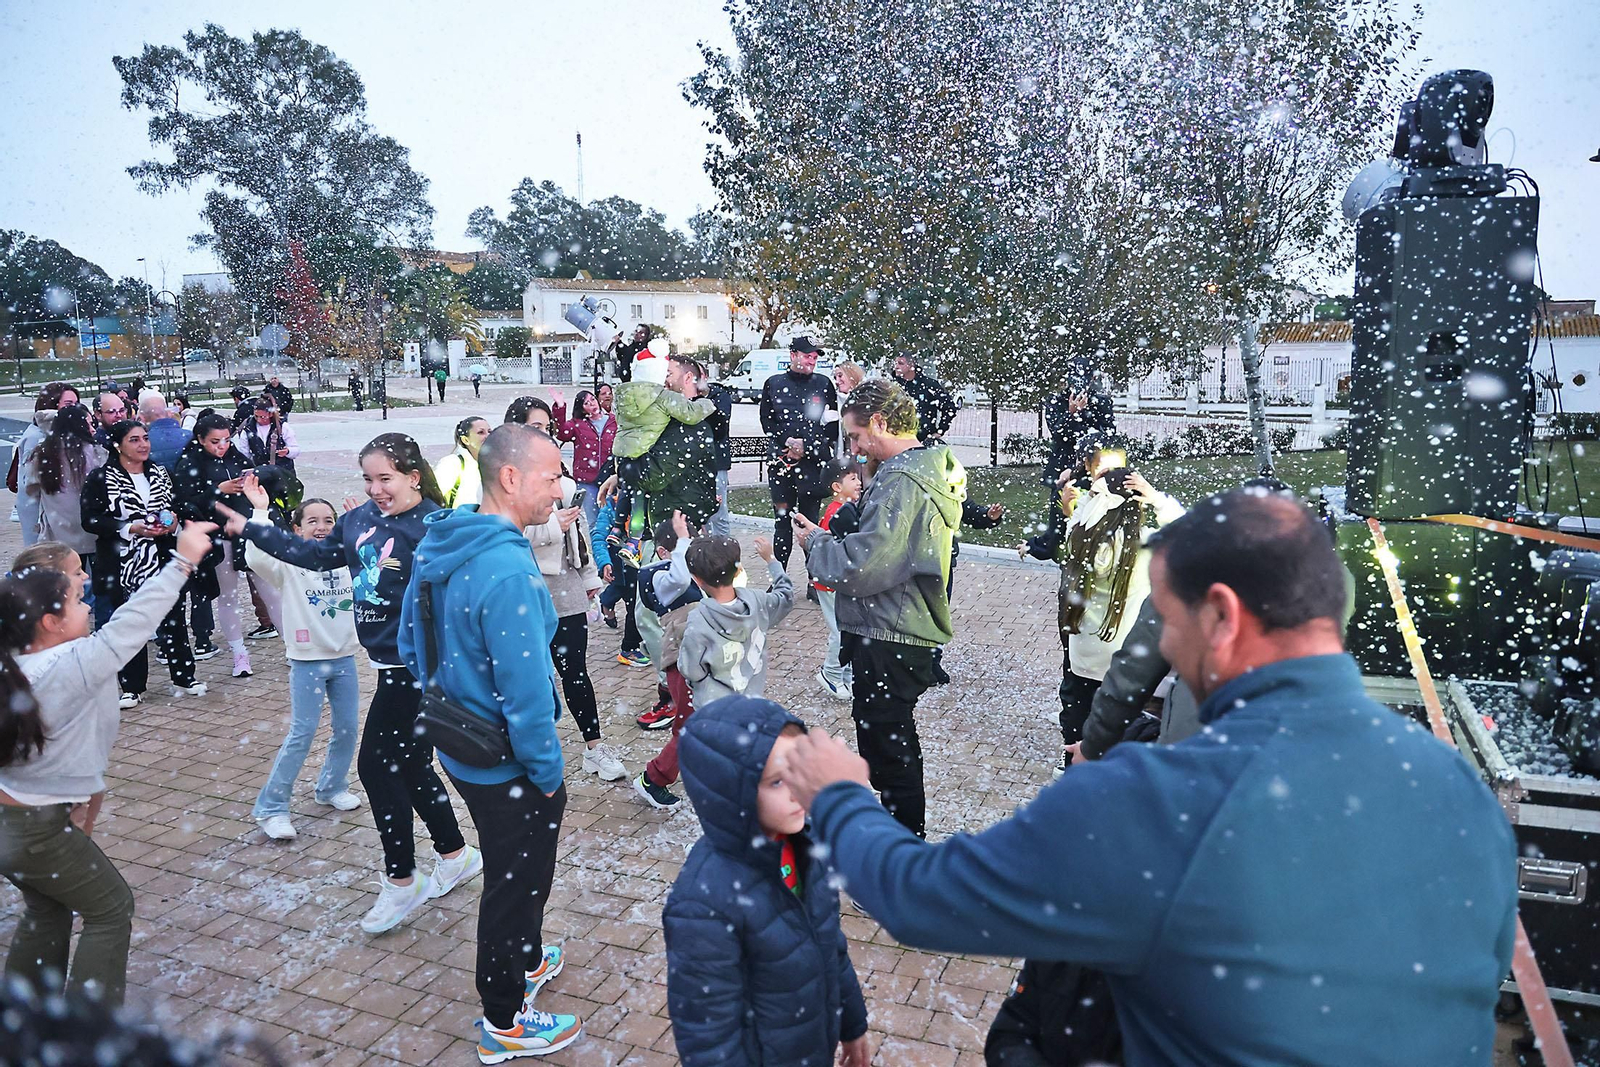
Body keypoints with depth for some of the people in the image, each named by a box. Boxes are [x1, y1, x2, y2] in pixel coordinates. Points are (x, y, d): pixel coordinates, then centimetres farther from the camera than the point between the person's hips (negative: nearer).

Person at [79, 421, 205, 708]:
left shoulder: (160, 474, 10)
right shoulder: (100, 478, -4)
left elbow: (175, 506, 21)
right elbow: (90, 520, -9)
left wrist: (173, 521, -1)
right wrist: (130, 529, -19)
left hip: (161, 560, 3)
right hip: (123, 565, -3)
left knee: (173, 618, 3)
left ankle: (183, 677, 15)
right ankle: (132, 687, 16)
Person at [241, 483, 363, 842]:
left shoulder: (347, 560, 2)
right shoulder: (289, 563, -10)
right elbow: (256, 559, -29)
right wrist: (260, 511, -33)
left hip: (344, 657, 4)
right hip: (307, 661, -4)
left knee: (348, 728, 10)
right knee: (302, 733, -4)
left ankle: (331, 788, 33)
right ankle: (270, 807, 9)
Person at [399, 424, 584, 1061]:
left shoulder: (439, 547, -2)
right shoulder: (509, 572, -31)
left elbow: (412, 642, 10)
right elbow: (526, 692, -30)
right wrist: (547, 773, -16)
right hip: (509, 768, -9)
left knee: (511, 871, 30)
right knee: (517, 883, 12)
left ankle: (523, 961, 53)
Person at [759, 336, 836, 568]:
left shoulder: (823, 383, 7)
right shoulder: (773, 384, 9)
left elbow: (832, 422, 5)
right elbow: (767, 421, 7)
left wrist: (806, 445, -6)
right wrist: (788, 441, -8)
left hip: (814, 462, -1)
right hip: (780, 460, 1)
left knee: (811, 521, 1)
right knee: (782, 520, 3)